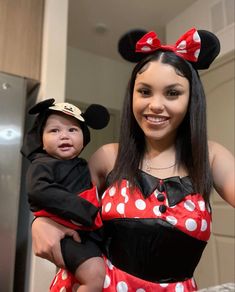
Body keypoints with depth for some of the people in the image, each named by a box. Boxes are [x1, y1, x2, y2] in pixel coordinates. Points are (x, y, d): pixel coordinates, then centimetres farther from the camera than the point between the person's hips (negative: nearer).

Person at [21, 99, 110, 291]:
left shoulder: (82, 166, 17)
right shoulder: (42, 165, -5)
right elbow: (39, 191, -23)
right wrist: (82, 210, -25)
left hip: (91, 230, 8)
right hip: (69, 233, -8)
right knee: (96, 275, -26)